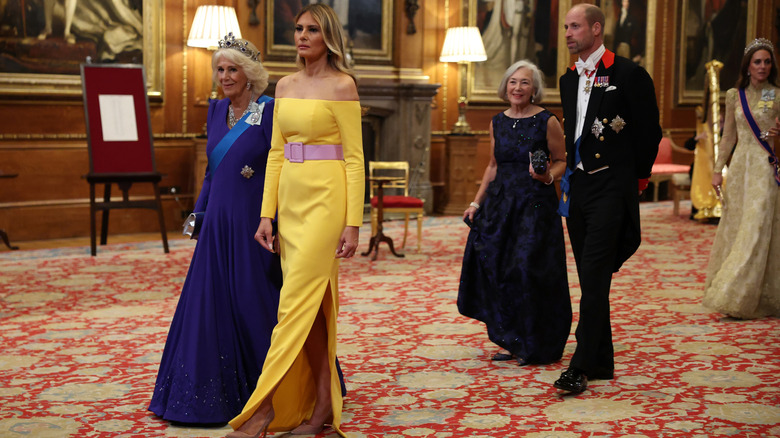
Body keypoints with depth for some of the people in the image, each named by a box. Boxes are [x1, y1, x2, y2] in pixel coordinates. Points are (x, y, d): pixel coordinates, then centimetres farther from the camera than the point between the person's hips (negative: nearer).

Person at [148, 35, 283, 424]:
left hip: (252, 223, -6)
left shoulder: (270, 111, -8)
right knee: (208, 304, 6)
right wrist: (199, 211, 15)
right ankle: (208, 394, 18)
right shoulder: (217, 111, 12)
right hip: (218, 222, 6)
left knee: (255, 304, 1)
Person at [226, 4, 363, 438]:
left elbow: (354, 158, -8)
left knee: (297, 302, -8)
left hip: (326, 198, -7)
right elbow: (276, 152, 15)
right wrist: (266, 214, 8)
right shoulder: (285, 86, 13)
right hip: (289, 197, 7)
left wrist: (353, 223, -13)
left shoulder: (342, 86, -5)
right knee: (312, 304, 8)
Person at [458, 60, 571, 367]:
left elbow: (562, 161, 2)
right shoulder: (497, 122, 10)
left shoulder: (547, 122, -5)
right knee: (495, 269, 2)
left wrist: (548, 176, -19)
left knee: (528, 271, -6)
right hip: (501, 202, 5)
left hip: (535, 204, -5)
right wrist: (477, 202, 14)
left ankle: (536, 347, 10)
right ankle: (513, 341, 17)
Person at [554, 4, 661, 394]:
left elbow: (650, 131, -3)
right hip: (578, 187, 8)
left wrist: (637, 178, 3)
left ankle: (581, 367, -13)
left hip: (610, 189, -7)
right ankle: (602, 362, 19)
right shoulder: (569, 80, 14)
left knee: (595, 275, -13)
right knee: (589, 278, 10)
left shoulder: (628, 74, -8)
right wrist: (572, 176, 16)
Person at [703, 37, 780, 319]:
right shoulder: (734, 96, 9)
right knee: (735, 229, 5)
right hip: (739, 166, 4)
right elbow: (728, 137, 13)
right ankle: (730, 297, 15)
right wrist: (718, 170, 7)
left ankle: (740, 298, -5)